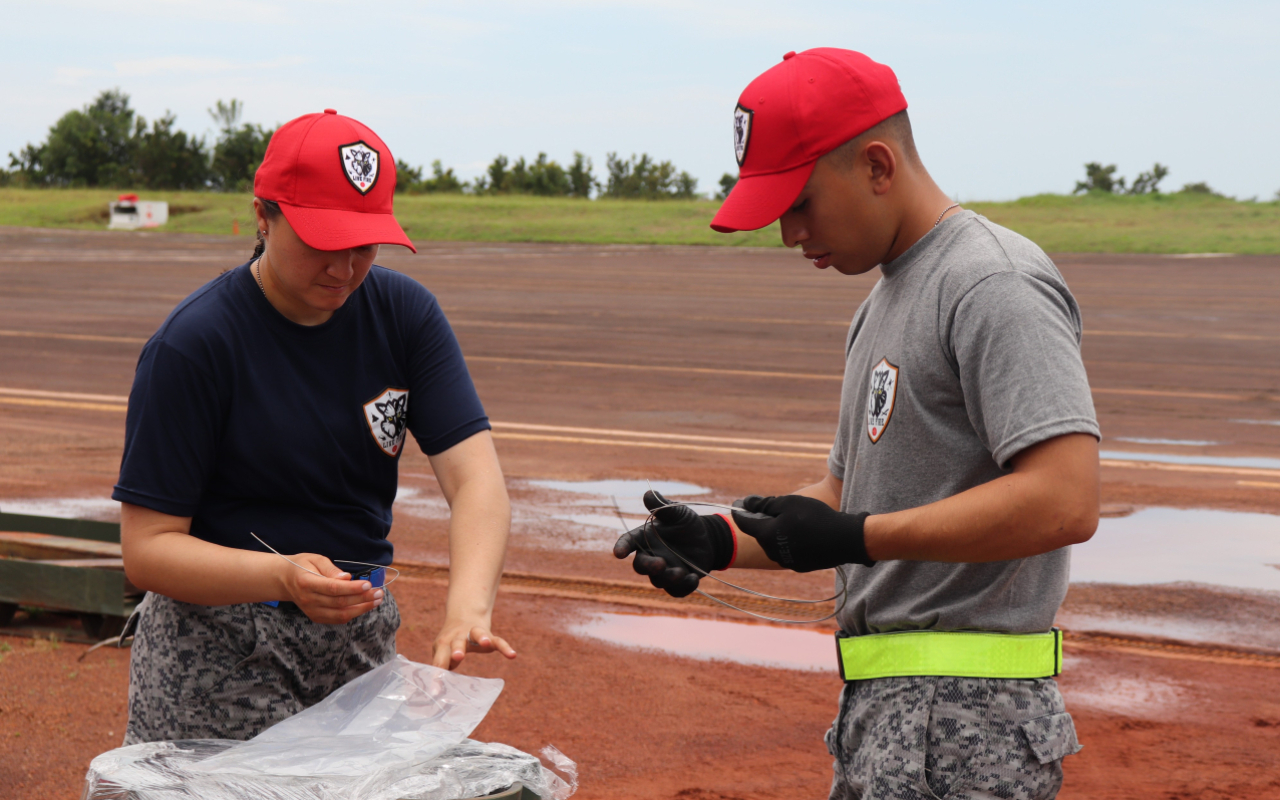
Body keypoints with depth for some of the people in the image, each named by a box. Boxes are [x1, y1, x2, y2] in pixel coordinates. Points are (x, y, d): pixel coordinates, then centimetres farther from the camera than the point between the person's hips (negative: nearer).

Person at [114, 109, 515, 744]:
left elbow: (476, 478, -12)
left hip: (363, 639, 5)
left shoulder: (405, 313, -1)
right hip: (221, 652, -4)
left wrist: (467, 607, -30)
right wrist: (283, 578, -34)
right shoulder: (192, 343, -15)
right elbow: (147, 548, -16)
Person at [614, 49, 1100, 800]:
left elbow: (1065, 501, -24)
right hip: (881, 709, 10)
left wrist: (855, 538, -21)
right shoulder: (882, 305, 19)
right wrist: (718, 540, 7)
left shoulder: (995, 284, -13)